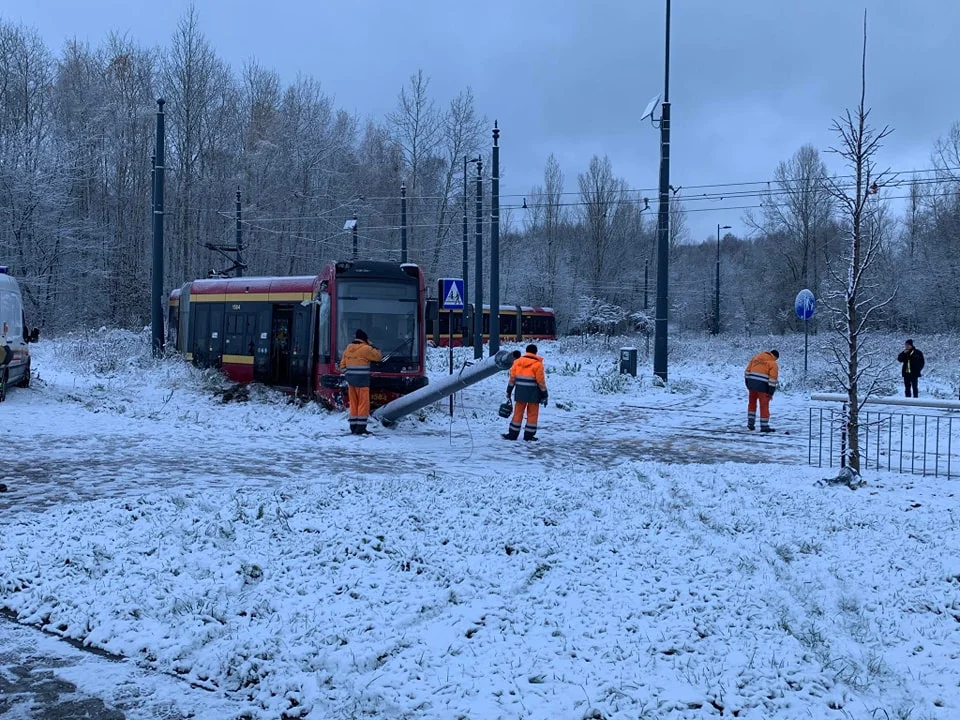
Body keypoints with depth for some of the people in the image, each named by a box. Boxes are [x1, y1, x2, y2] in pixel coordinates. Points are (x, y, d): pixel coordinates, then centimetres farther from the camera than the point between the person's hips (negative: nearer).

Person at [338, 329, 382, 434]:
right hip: (362, 381, -7)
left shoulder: (348, 348, 11)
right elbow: (378, 357, -2)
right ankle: (361, 427, -6)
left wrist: (347, 375, 16)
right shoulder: (366, 349, -10)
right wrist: (372, 347, 10)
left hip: (351, 380, 7)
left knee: (353, 403, 12)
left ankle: (353, 426, 14)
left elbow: (343, 365, 13)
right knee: (363, 403, -2)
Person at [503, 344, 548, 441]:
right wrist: (544, 395, 2)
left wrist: (509, 392, 12)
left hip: (520, 392, 4)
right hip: (533, 393, -3)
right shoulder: (537, 364, -7)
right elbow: (541, 381, -6)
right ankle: (529, 435, 7)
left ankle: (513, 434, 10)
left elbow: (512, 378, 6)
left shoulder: (517, 362, 6)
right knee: (532, 414, 7)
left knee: (518, 412, 11)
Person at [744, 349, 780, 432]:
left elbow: (747, 371, 13)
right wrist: (770, 392, -5)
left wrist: (747, 384, 16)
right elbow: (773, 379, -6)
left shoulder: (755, 358, 16)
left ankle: (750, 422, 19)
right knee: (764, 405, 3)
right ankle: (764, 426, 5)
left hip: (751, 383, 4)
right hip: (762, 386, -4)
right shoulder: (773, 364, 2)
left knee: (752, 403, 20)